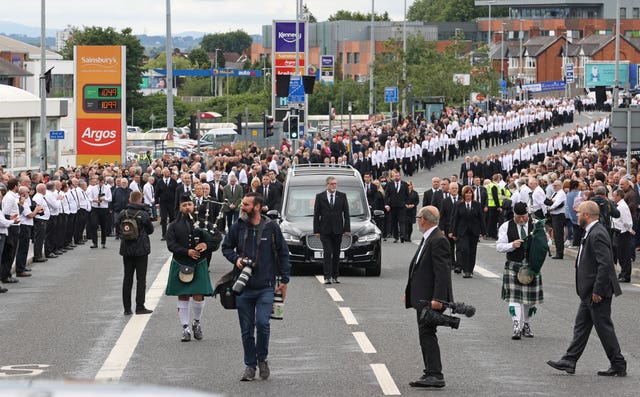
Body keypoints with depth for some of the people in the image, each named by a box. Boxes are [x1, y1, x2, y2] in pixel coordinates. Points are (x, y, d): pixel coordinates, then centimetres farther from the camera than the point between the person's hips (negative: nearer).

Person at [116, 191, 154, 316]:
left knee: (127, 278, 10)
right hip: (141, 249, -3)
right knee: (141, 278, 3)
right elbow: (150, 230, -1)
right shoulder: (144, 215, -14)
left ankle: (127, 308, 10)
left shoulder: (122, 214, -5)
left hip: (126, 249, 3)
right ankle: (140, 307, -1)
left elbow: (117, 228, 3)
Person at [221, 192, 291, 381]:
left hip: (265, 286, -2)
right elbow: (226, 247, 16)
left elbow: (283, 253, 6)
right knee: (247, 329, 6)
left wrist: (284, 280, 3)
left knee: (262, 323, -16)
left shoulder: (271, 228, -2)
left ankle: (262, 359, 7)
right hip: (243, 287, 2)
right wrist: (236, 259, -6)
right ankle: (250, 365, 18)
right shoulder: (238, 227, 3)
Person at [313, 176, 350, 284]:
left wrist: (347, 229, 0)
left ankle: (335, 276, 13)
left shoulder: (342, 196, 7)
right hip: (325, 231, -2)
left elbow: (346, 213, 7)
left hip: (337, 230, 2)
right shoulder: (320, 197, 3)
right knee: (327, 253, -9)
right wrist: (316, 230, -3)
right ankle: (327, 277, -12)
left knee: (336, 254, 6)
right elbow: (316, 215, 3)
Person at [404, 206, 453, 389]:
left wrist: (437, 298, -26)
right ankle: (431, 373, 18)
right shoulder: (427, 239, 15)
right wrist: (409, 292, 18)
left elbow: (442, 271, -22)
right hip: (423, 298, 10)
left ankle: (435, 375, -11)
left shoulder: (438, 240, -16)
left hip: (431, 299, -10)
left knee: (427, 334, -11)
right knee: (425, 334, 13)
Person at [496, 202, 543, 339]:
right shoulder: (506, 227, 1)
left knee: (530, 299, 7)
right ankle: (517, 328, -12)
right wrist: (512, 245, -19)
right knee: (515, 297, -10)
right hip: (513, 266, -1)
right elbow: (499, 246, -2)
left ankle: (526, 326, 23)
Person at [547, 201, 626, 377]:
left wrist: (597, 291, -24)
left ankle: (618, 365, 5)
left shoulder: (597, 235, -21)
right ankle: (569, 361, 18)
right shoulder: (592, 232, 12)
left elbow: (605, 264, -27)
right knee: (581, 326, 13)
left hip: (598, 292, -11)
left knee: (604, 328, -3)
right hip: (589, 292, 11)